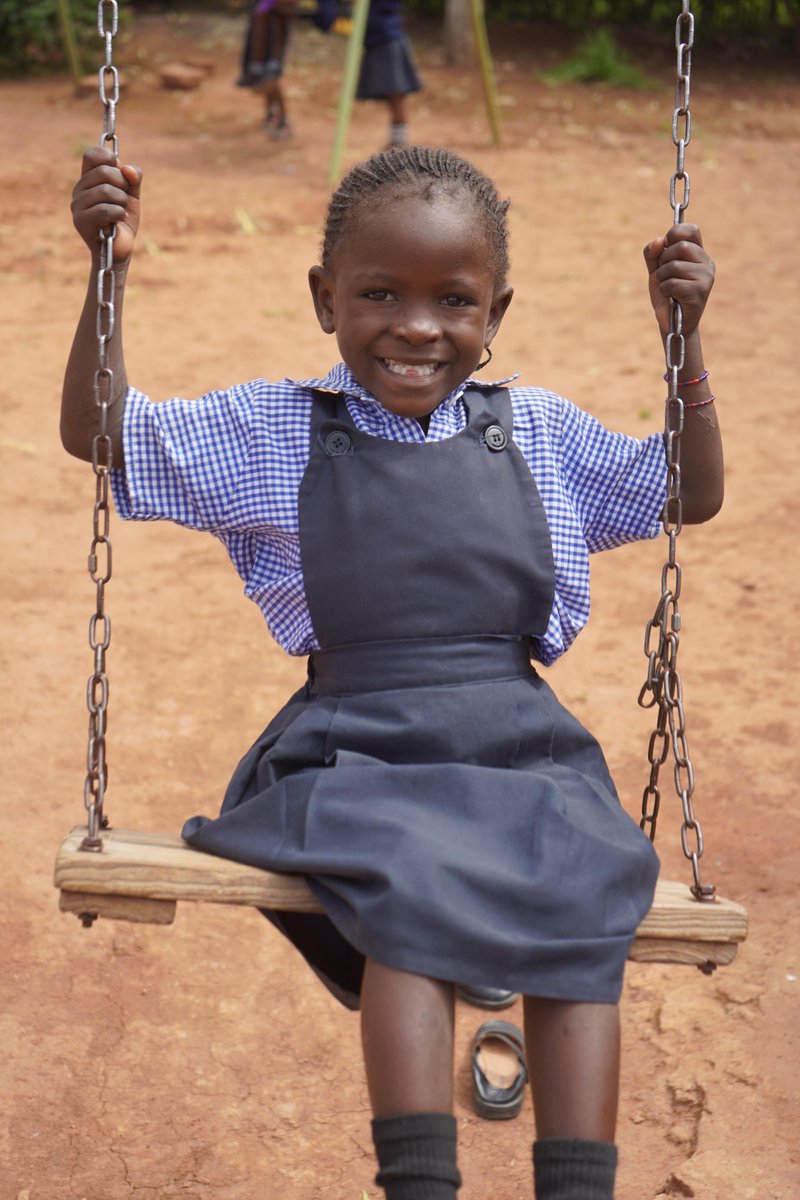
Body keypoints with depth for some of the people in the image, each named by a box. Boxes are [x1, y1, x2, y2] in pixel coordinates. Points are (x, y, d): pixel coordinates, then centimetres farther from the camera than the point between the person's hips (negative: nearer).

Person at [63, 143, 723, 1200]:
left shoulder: (540, 433, 15)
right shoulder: (271, 434, 10)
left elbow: (693, 494, 24)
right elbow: (97, 434, 11)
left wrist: (683, 337, 13)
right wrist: (110, 271, 1)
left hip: (521, 747, 2)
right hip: (357, 749, -2)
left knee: (587, 907, -25)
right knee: (413, 893, -32)